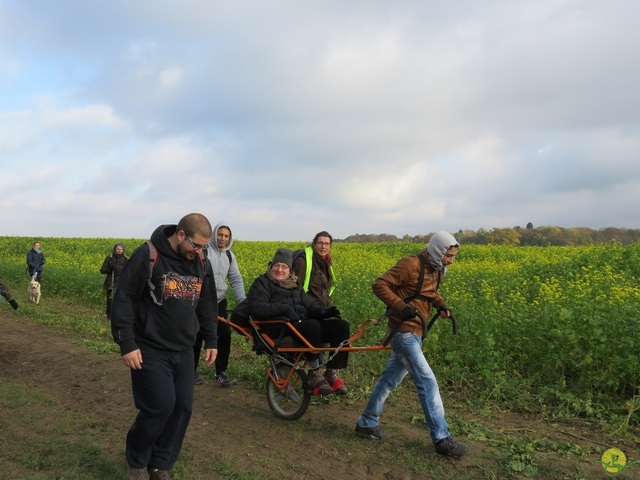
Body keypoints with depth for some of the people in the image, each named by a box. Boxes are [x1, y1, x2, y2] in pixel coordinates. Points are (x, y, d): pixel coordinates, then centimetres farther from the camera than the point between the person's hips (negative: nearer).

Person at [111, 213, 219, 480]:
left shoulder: (202, 263, 3)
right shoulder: (147, 256, -16)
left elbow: (207, 304, 15)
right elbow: (123, 300, -14)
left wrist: (211, 340, 13)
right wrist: (127, 344, -16)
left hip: (183, 350, 6)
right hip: (150, 349, -6)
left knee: (182, 407, 4)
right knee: (161, 406, -9)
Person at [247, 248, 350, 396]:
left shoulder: (294, 285, 26)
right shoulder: (262, 283, 7)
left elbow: (310, 304, 15)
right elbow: (257, 308, -11)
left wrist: (322, 310, -9)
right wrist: (284, 307, -25)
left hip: (304, 325, 6)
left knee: (341, 325, -14)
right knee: (312, 325, -36)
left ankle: (333, 373, -12)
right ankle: (314, 375, -24)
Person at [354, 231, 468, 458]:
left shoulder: (435, 269, 9)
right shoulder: (411, 265, -19)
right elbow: (379, 285, -20)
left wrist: (440, 304, 6)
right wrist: (401, 307, -29)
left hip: (414, 332, 9)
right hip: (404, 331, -9)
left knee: (390, 378, 16)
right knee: (427, 382, -7)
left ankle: (366, 422, 29)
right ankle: (441, 438, 3)